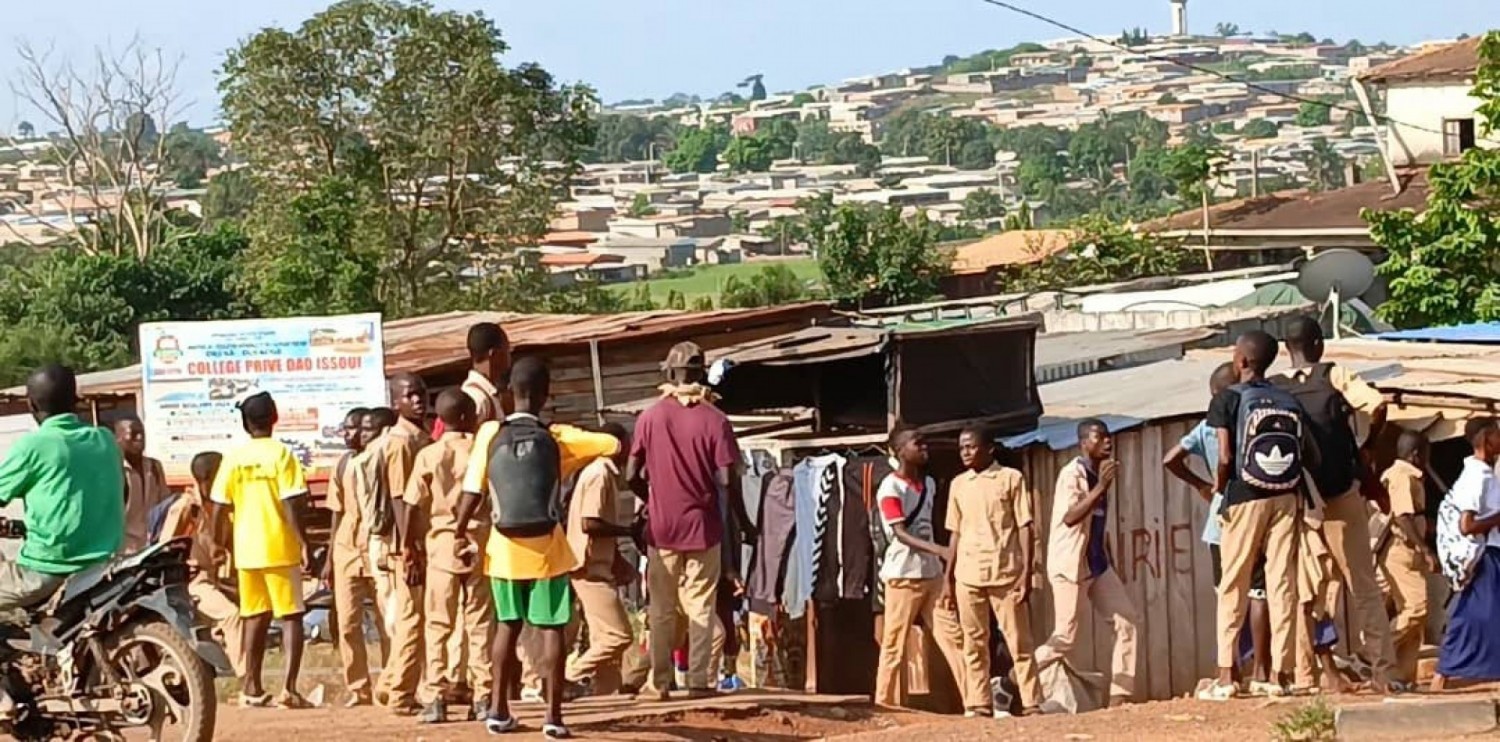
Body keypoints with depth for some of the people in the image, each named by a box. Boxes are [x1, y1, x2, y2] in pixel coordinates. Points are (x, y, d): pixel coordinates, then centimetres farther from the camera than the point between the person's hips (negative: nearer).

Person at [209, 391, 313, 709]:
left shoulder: (234, 458, 4)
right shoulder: (281, 455, -8)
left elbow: (220, 506, 5)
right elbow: (291, 504, -13)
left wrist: (218, 542, 16)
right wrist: (304, 542, -9)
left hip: (247, 548, 4)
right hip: (280, 548, -4)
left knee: (255, 617, 14)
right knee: (291, 616, -1)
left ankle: (252, 688, 18)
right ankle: (289, 688, -10)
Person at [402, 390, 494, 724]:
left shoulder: (428, 455, -2)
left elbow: (413, 504, -3)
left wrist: (408, 541, 7)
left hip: (442, 543, 0)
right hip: (478, 542, 0)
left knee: (439, 624, 3)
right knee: (480, 623, 5)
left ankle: (435, 699, -1)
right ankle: (483, 696, 3)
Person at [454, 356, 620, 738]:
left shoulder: (490, 433, -5)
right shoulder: (557, 438, -5)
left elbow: (473, 490, -7)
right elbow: (614, 444, -2)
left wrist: (461, 532, 3)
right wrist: (574, 436, 16)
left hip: (504, 548, 2)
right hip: (547, 548, -2)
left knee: (507, 626, 16)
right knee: (551, 629, 2)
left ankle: (498, 709, 16)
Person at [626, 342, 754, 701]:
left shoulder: (650, 417, -2)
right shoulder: (714, 420, -7)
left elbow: (632, 475, -2)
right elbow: (727, 479, -10)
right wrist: (743, 521, 4)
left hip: (661, 526, 1)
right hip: (702, 525, -1)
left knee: (661, 609, 9)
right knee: (701, 608, 4)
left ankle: (661, 682, 9)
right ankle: (699, 681, 1)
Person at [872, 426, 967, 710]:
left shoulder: (929, 483, 12)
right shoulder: (891, 487, -11)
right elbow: (900, 534, -19)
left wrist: (940, 559, 16)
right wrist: (940, 550, -29)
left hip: (932, 573, 7)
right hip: (903, 575, -7)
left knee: (953, 636, 1)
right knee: (895, 644, -2)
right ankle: (885, 703, 6)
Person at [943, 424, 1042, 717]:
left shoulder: (1011, 478, 1)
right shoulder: (958, 484, 13)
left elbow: (1025, 528, -1)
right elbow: (956, 533, 16)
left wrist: (1026, 572, -8)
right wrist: (948, 579, 11)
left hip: (1005, 573, -4)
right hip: (968, 575, 4)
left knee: (1019, 643, -2)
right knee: (974, 644, 4)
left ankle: (1031, 704, 1)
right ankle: (979, 706, 7)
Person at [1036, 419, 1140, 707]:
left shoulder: (1100, 473, 11)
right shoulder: (1072, 474, -14)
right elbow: (1070, 516, -26)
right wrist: (1101, 486, -27)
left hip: (1097, 563, 9)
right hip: (1069, 565, -9)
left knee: (1128, 621, 1)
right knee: (1065, 639, -7)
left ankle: (1120, 695, 1)